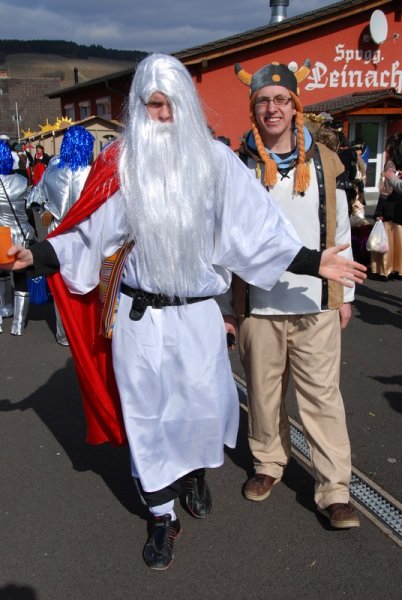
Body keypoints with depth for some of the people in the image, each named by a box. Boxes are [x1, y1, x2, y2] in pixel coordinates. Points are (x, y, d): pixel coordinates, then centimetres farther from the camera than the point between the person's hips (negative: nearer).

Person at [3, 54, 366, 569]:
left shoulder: (215, 160, -2)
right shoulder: (122, 165, -1)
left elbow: (255, 227, -3)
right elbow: (93, 231, -1)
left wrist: (313, 262, -8)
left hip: (198, 313, 0)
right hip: (140, 314, 0)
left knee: (203, 406, 9)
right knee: (147, 413, 8)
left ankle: (195, 472, 45)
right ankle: (162, 517, 28)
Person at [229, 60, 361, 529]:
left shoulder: (324, 161, 6)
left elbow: (340, 231, 10)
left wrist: (345, 294, 9)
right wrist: (225, 305, 2)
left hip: (316, 305, 1)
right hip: (258, 306, 0)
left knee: (322, 395, 3)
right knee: (264, 393, 12)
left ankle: (335, 490, 15)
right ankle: (268, 464, 33)